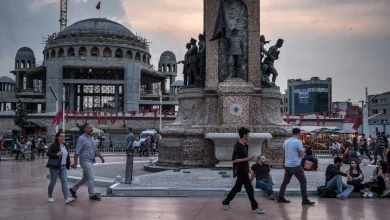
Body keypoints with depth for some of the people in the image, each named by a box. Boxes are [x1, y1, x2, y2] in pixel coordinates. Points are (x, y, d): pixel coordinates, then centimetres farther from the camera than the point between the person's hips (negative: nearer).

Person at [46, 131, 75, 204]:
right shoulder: (54, 145, -7)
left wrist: (68, 164, 15)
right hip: (55, 167, -5)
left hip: (63, 167, 5)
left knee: (65, 182, -6)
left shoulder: (65, 146, 12)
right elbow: (48, 153, -15)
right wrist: (56, 154, -28)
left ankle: (66, 198, -14)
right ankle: (50, 196, 26)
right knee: (53, 182, 6)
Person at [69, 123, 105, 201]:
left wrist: (101, 157, 4)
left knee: (85, 178, 15)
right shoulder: (82, 139, -12)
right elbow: (77, 152, -13)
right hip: (85, 161, -8)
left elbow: (95, 150, 18)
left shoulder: (92, 138, 13)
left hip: (91, 161, 8)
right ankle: (92, 195, 0)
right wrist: (75, 163, -16)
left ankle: (73, 189, 31)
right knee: (91, 177, -9)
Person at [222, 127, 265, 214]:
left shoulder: (245, 145, 11)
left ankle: (225, 203, 23)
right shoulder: (238, 146, -17)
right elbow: (234, 160, -21)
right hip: (241, 171, -9)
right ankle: (255, 208, 0)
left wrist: (248, 168, 18)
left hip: (244, 170, 9)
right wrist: (246, 159, -22)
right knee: (250, 189, -6)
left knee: (237, 188, 14)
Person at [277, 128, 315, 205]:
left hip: (287, 165, 7)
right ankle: (305, 200, -3)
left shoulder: (286, 141, 6)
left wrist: (283, 163, 26)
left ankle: (280, 198, 20)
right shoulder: (298, 142, -14)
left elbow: (283, 154, 15)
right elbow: (301, 155, -11)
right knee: (303, 182, 0)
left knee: (285, 182, 17)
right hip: (296, 166, -7)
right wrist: (303, 151, 9)